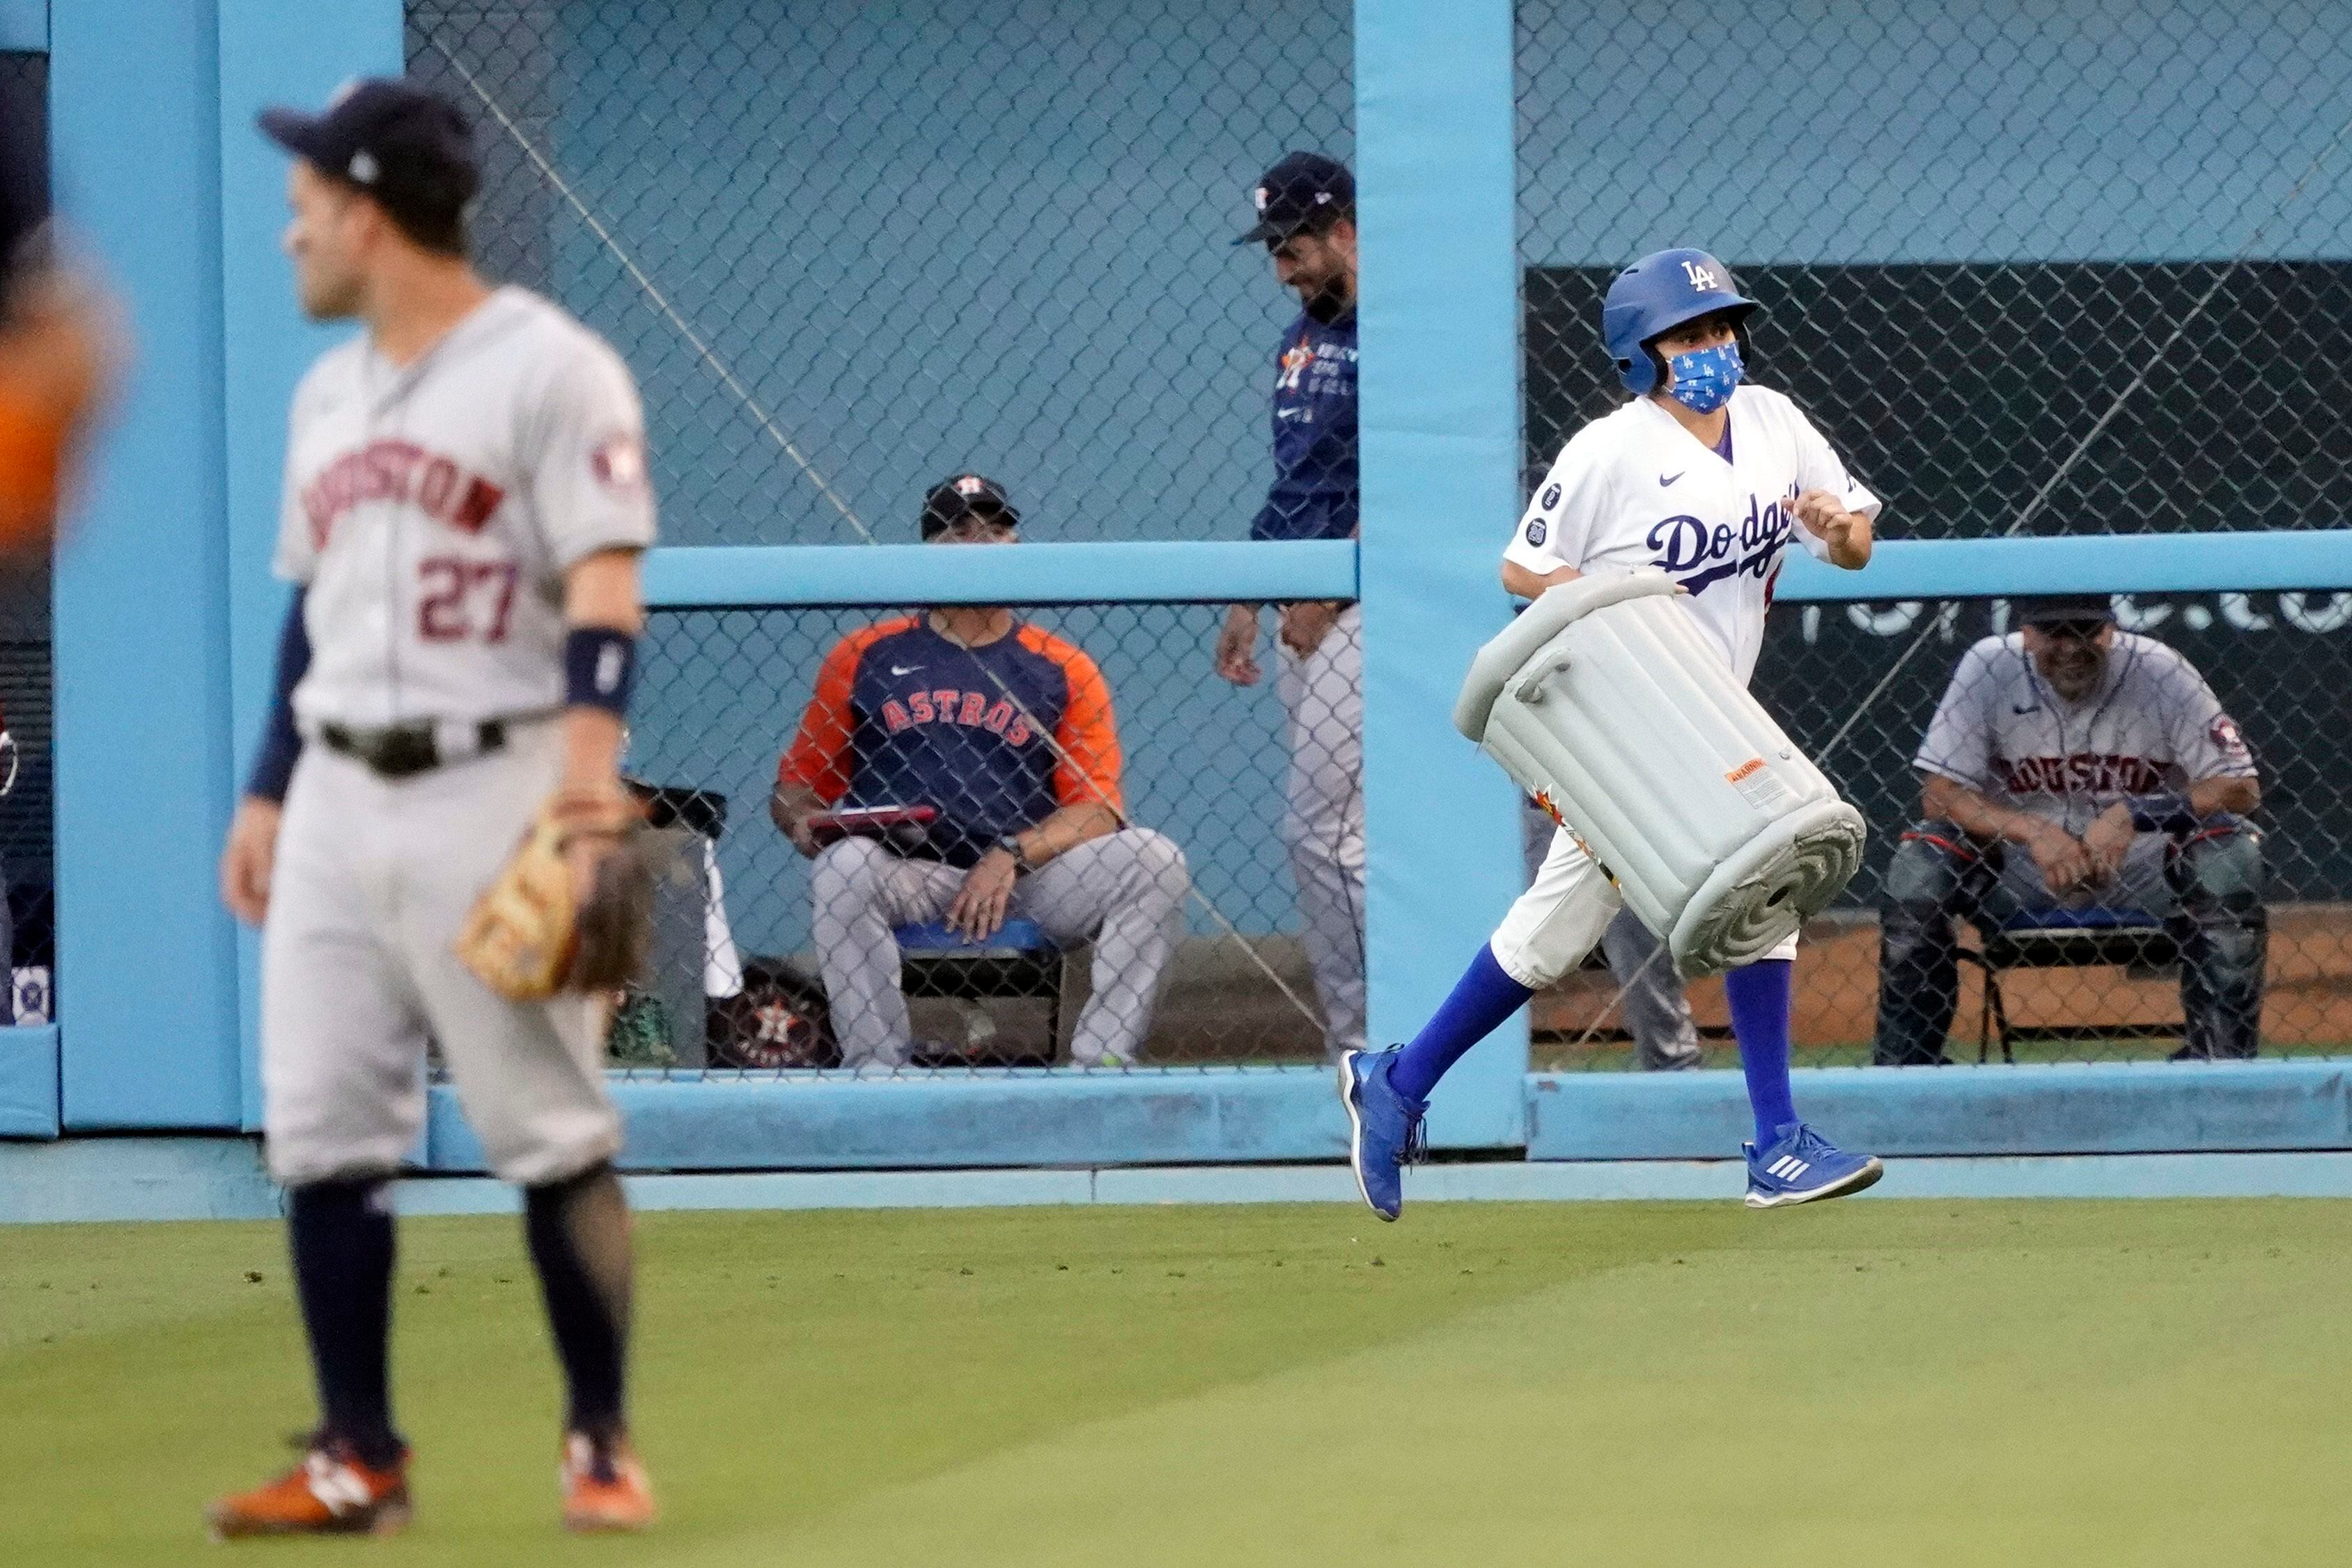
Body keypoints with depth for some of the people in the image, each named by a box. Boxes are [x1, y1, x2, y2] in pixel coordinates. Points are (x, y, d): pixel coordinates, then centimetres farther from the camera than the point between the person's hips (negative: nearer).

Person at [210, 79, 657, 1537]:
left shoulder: (548, 368, -8)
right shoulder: (330, 394, 16)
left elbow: (606, 595, -15)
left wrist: (584, 787, -27)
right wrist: (267, 796, 19)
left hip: (492, 790, -7)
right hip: (339, 800, 7)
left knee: (552, 1131, -4)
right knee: (324, 1132, 3)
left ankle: (603, 1443, 4)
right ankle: (360, 1458, 8)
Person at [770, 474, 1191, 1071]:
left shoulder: (1065, 669, 10)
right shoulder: (863, 656, 11)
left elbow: (1097, 807, 0)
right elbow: (798, 781, 13)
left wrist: (1011, 857, -17)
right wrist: (800, 819, -11)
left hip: (1029, 881, 1)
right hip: (906, 876, -1)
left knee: (1156, 860, -23)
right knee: (844, 863, -34)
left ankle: (1101, 1061, -27)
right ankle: (873, 1071, -31)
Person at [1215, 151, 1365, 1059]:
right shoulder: (1303, 340, 17)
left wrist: (1326, 592, -18)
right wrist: (1248, 602, 19)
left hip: (1362, 611, -9)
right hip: (1305, 614, 9)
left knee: (1321, 831, -12)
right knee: (1352, 839, 8)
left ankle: (1367, 1044, -8)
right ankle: (1364, 1049, 9)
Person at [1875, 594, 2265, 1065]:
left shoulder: (2159, 671, -13)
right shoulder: (1989, 668, -11)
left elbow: (2243, 789, -16)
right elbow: (1939, 794, -13)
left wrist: (2133, 815, -30)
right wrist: (2033, 831, -29)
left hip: (2140, 861, -1)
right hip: (2021, 867, 1)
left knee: (2232, 852, -28)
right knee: (1920, 861, -24)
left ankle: (2220, 1059, -22)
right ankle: (1900, 1073, -16)